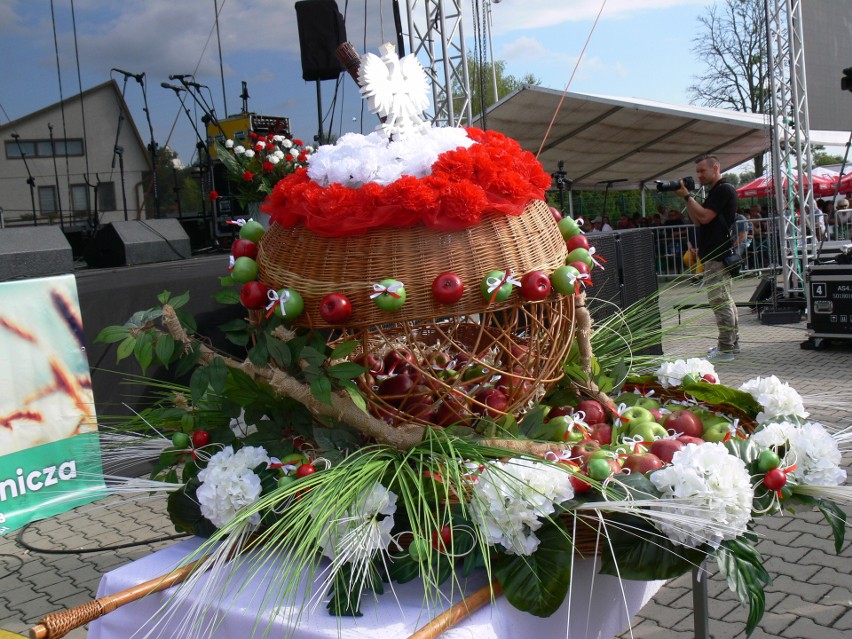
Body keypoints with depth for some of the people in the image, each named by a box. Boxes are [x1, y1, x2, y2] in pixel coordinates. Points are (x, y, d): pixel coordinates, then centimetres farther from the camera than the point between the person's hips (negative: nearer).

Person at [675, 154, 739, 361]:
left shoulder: (724, 190, -11)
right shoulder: (714, 192, 20)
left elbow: (704, 217, -20)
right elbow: (697, 220, 16)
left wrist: (687, 196, -12)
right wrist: (687, 199, 5)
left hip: (718, 256, -11)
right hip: (714, 256, 11)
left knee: (719, 300, -10)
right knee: (724, 300, 15)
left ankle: (726, 349, -8)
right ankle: (732, 342, 24)